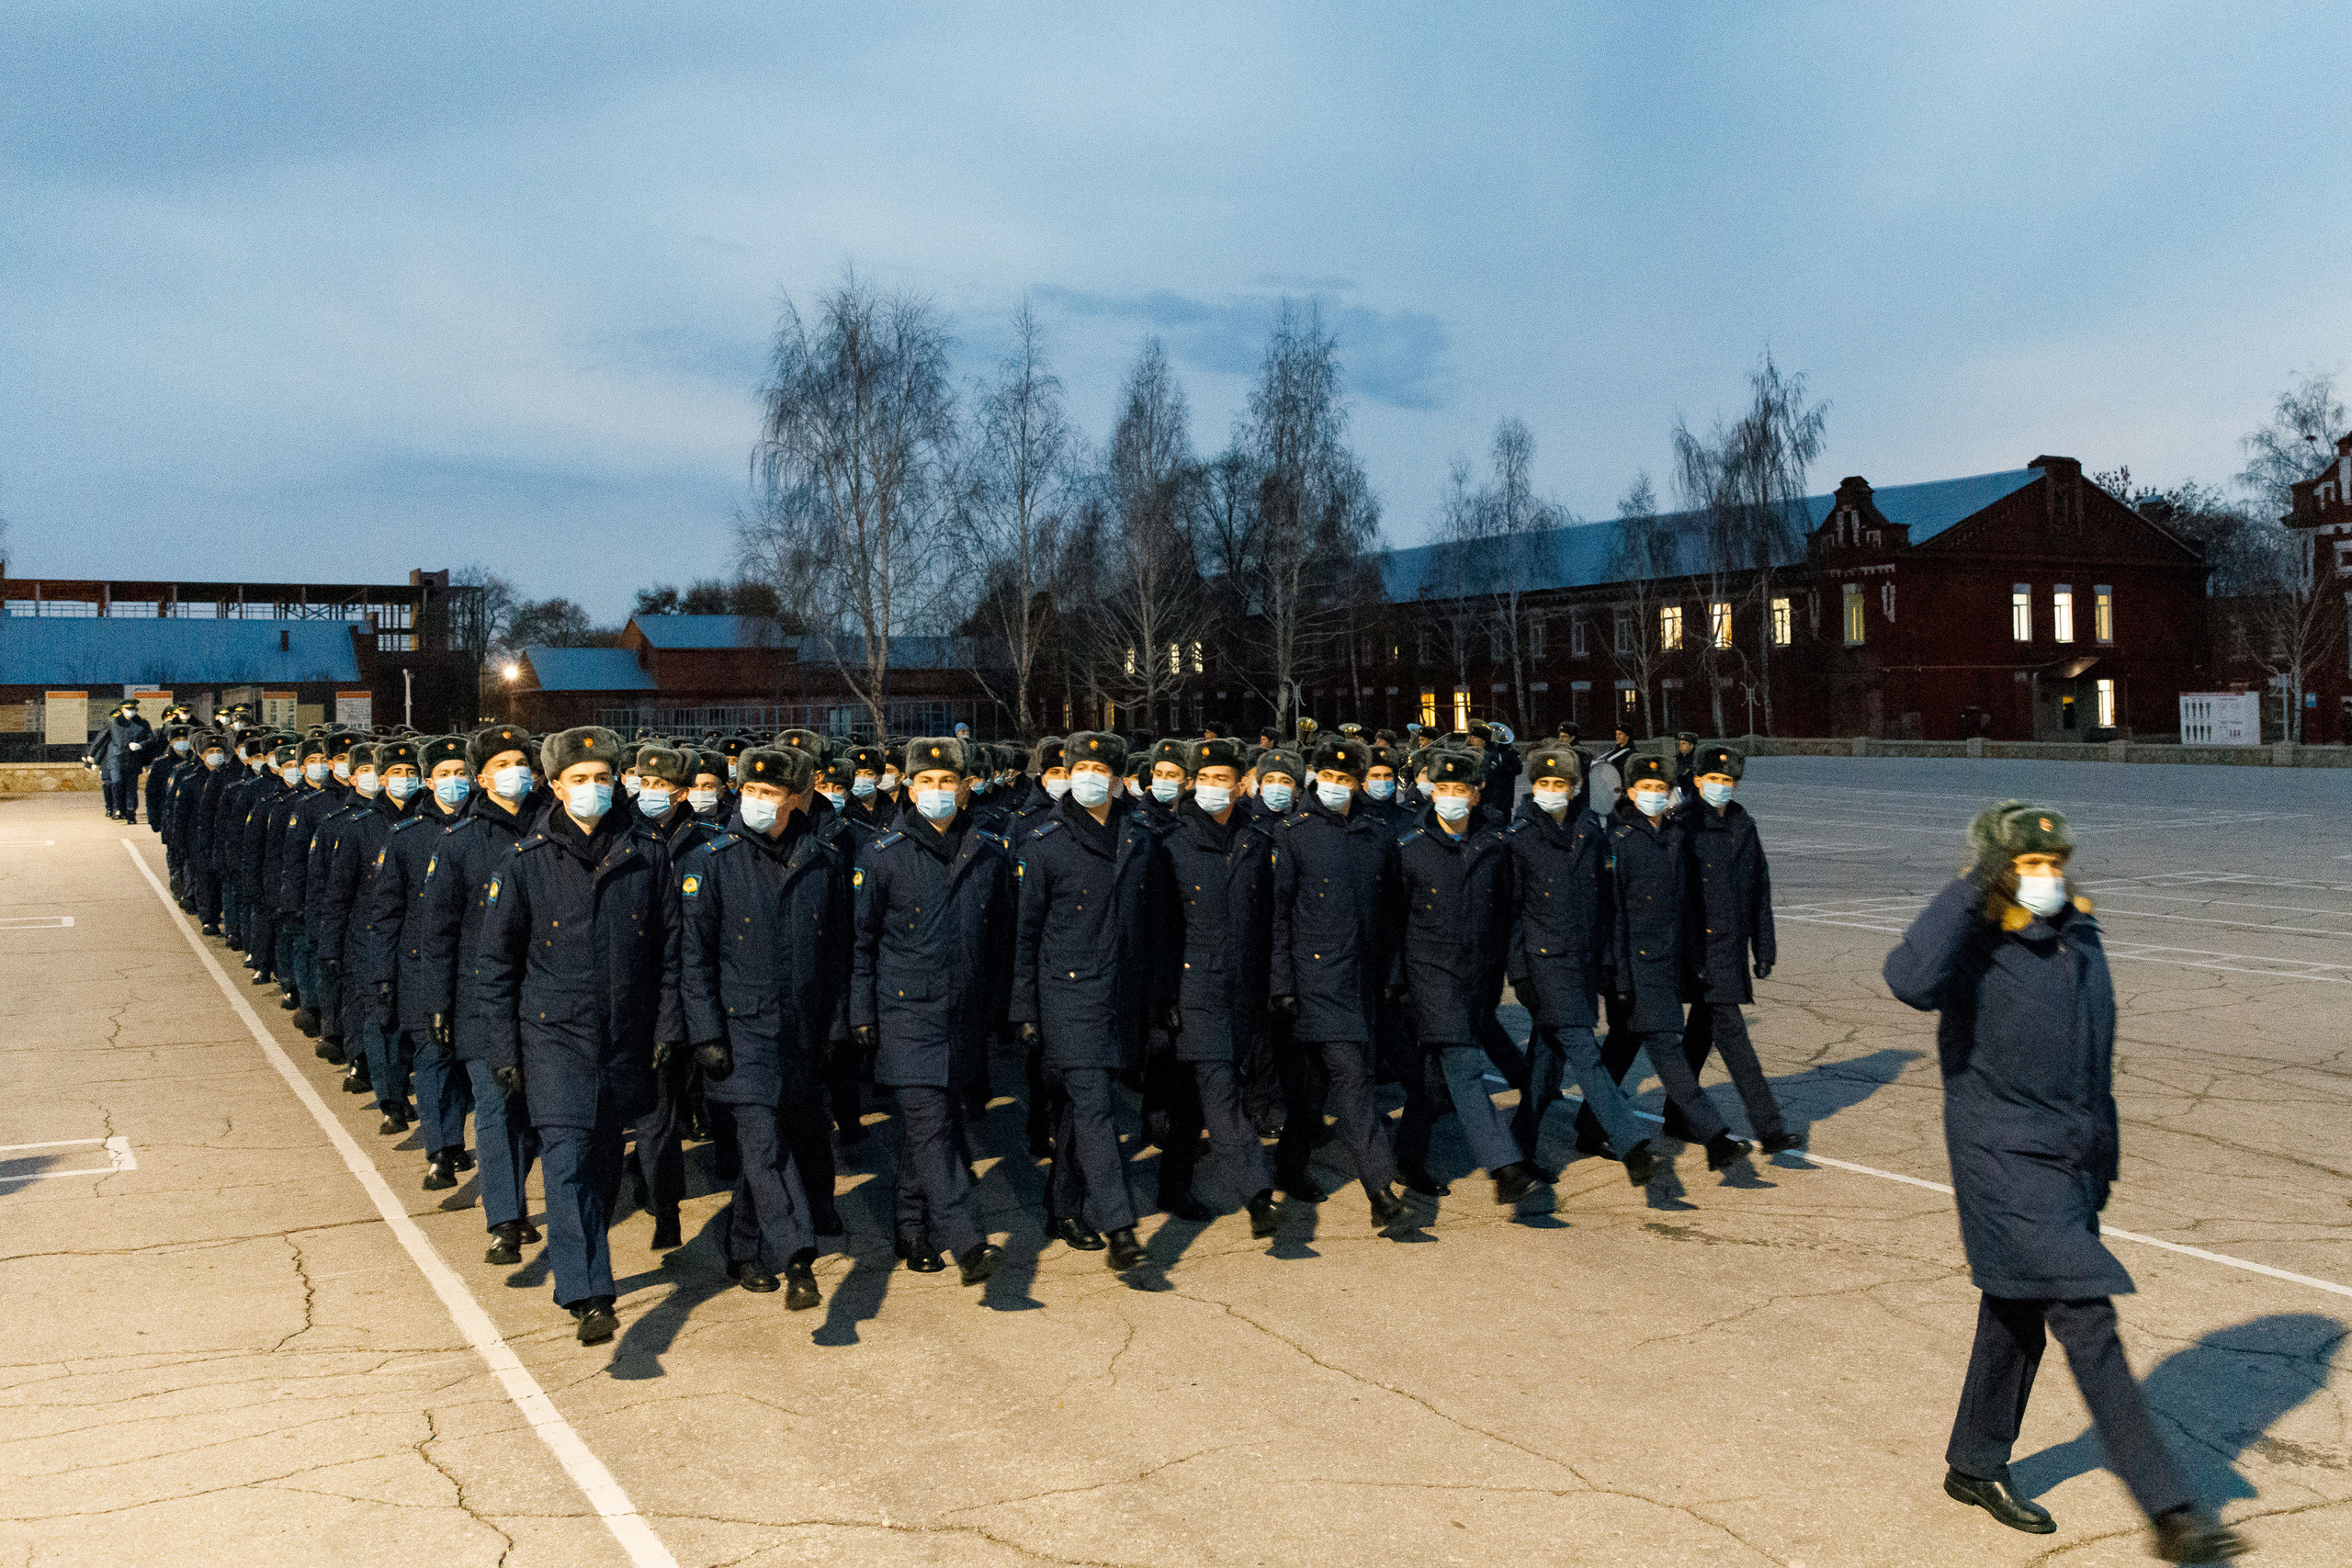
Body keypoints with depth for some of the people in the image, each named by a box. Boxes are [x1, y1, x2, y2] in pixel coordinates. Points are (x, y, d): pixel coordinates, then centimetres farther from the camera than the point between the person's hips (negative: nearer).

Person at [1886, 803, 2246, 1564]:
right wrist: (1970, 887, -31)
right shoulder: (1976, 952, -15)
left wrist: (2102, 1151, 22)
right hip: (2004, 1166, -8)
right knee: (2087, 1321, -12)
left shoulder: (2080, 938, 8)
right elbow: (1911, 979, -40)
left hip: (2071, 1164, 8)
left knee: (2019, 1317, 19)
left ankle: (1975, 1465, 36)